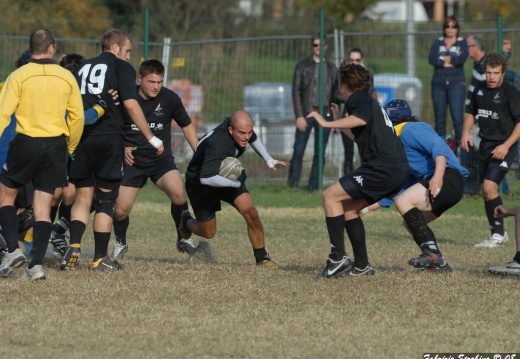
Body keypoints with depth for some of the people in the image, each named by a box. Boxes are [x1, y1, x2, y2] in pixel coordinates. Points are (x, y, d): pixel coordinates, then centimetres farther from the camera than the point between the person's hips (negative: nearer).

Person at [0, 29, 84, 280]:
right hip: (56, 145, 3)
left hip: (25, 144, -3)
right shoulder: (66, 78, 5)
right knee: (43, 205, 5)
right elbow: (77, 117, 8)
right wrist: (70, 148, 20)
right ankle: (36, 264, -4)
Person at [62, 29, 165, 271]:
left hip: (82, 139, 4)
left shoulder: (83, 67, 19)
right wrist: (152, 139, -6)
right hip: (109, 139, -4)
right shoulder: (121, 67, 1)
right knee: (106, 200, 3)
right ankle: (100, 258, 4)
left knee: (83, 197, 10)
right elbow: (130, 105, -9)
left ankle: (74, 245, -12)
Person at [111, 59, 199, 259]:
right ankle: (120, 244, 26)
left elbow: (186, 125, 9)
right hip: (132, 160, 0)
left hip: (162, 160, 0)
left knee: (177, 192, -28)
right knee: (121, 210, -7)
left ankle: (183, 239, -6)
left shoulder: (169, 98, -6)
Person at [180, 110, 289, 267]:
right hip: (200, 184, -6)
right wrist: (236, 183, -43)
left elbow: (253, 139, 10)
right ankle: (186, 220, 41)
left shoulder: (242, 127, -18)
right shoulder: (219, 144, -42)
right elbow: (206, 178, -51)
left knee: (250, 212, -14)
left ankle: (262, 258, 0)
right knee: (208, 233, 7)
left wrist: (269, 160, 9)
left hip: (228, 175, 6)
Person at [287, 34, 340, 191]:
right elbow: (296, 91, -3)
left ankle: (314, 184, 5)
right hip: (306, 114, -3)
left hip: (324, 115, 3)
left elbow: (335, 95, 15)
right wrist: (299, 116, -11)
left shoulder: (332, 69, 12)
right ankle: (293, 182, 1)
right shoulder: (302, 66, 3)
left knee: (320, 153, 1)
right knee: (298, 150, -8)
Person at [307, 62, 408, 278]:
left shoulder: (358, 99, 0)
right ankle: (362, 266, 14)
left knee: (331, 196, -8)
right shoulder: (370, 101, 29)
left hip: (383, 167, -10)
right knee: (347, 208, 17)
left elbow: (361, 119, -25)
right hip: (398, 169, 10)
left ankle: (338, 257, -14)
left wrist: (327, 124, -21)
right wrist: (338, 121, 54)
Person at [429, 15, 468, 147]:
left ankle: (460, 144, -14)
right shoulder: (438, 43, 14)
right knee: (439, 118, 3)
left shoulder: (462, 43, 8)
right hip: (438, 83, 3)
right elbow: (432, 59, -4)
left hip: (456, 83, -3)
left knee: (457, 117, -13)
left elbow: (462, 58, -11)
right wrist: (452, 61, -8)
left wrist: (443, 59, -3)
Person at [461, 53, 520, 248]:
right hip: (485, 144, 7)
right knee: (486, 191, 10)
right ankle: (496, 234, 22)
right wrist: (466, 132, 5)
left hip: (503, 148, -7)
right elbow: (471, 112, 23)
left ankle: (499, 233, -10)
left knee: (489, 186, -20)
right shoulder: (479, 90, 7)